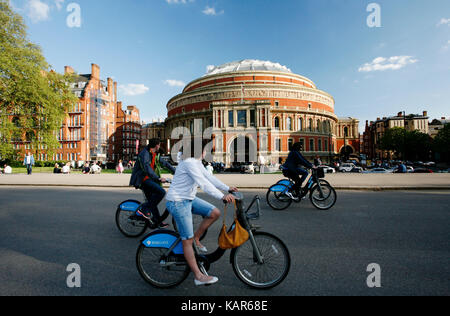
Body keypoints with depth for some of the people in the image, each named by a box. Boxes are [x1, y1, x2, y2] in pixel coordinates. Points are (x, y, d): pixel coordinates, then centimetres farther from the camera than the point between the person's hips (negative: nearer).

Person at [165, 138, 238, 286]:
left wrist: (228, 188, 5)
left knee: (215, 213, 0)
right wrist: (222, 196, -34)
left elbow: (209, 177, 9)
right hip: (178, 202, -9)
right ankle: (199, 276, 6)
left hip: (189, 199, 9)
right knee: (187, 240, -2)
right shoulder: (189, 163, -22)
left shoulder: (197, 162, 8)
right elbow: (203, 183, -30)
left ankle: (196, 239, 16)